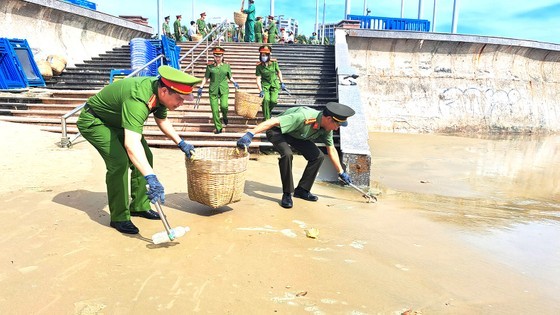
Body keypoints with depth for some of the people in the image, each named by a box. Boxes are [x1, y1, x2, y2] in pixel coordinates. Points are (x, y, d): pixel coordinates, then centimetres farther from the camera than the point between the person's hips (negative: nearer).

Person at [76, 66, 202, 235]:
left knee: (145, 156, 4)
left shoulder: (160, 92, -14)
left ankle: (139, 206, 17)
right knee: (119, 161, -23)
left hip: (117, 122, 9)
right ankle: (119, 217, -8)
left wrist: (181, 143, 6)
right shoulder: (138, 99, -42)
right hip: (93, 121, -9)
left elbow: (162, 121, 8)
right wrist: (152, 178, -62)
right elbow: (131, 144, -54)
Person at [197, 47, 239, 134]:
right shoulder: (210, 66, 5)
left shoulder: (226, 66, 7)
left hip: (224, 90, 0)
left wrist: (234, 83, -3)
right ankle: (218, 128, 11)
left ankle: (225, 117, 13)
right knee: (215, 110, -2)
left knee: (224, 106, -22)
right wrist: (201, 87, 4)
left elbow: (230, 77, 15)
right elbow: (206, 78, 10)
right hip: (213, 90, 1)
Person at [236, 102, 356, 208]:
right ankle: (287, 194, -17)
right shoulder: (303, 117, -40)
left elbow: (332, 150, 2)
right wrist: (249, 135, -52)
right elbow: (272, 122, -44)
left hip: (297, 135, 7)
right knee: (287, 154, -34)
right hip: (277, 131, -7)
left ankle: (302, 190, 6)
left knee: (318, 156, -8)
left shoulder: (326, 128, -14)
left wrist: (341, 173, 7)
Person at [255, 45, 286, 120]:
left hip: (274, 84, 1)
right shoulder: (259, 66, -10)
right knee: (266, 100, -19)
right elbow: (258, 79, -10)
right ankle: (267, 118, -6)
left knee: (273, 100, -15)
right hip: (265, 85, -1)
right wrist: (260, 91, -19)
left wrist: (282, 83, 5)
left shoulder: (274, 63, -8)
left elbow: (279, 72, 8)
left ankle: (268, 111, 19)